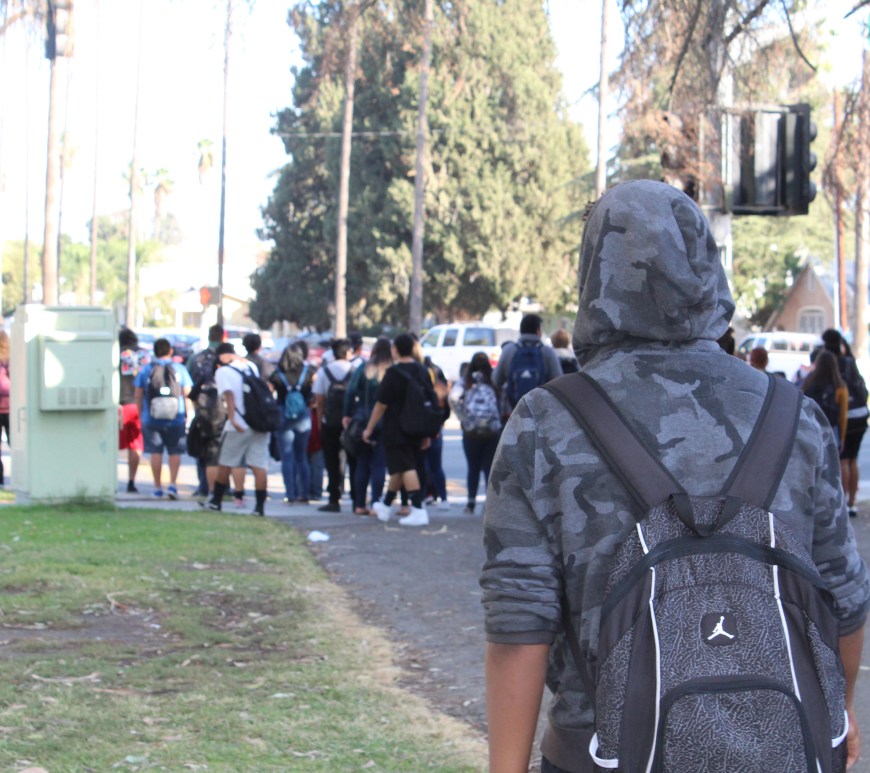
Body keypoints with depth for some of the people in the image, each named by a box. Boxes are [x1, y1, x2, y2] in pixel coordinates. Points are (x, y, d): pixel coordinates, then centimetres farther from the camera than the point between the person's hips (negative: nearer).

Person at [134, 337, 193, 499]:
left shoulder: (145, 370, 2)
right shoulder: (180, 369, 0)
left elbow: (137, 395, 3)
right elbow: (187, 393, -1)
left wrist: (141, 413, 12)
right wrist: (187, 413, 10)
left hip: (151, 419, 0)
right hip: (176, 418, 0)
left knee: (156, 452, 5)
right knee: (175, 451, 8)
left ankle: (157, 487, 6)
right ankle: (173, 484, -5)